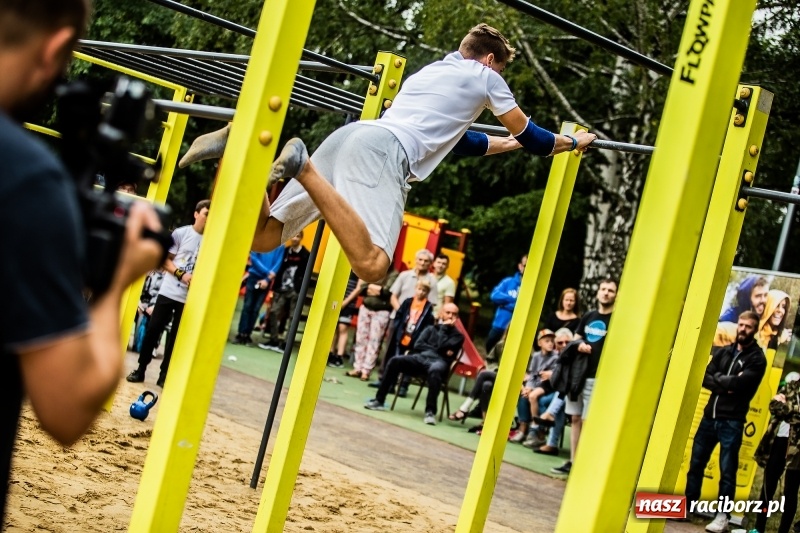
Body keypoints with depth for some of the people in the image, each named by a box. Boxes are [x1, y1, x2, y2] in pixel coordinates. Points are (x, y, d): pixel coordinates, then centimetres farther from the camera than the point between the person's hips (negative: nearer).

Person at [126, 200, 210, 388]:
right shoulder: (181, 233, -2)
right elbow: (165, 260, 1)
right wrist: (181, 274, -14)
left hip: (191, 297, 1)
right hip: (169, 291, -1)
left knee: (176, 337, 5)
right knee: (153, 329, 0)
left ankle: (164, 375, 12)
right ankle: (140, 370, 11)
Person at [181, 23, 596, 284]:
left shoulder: (432, 70, 39)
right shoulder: (483, 75, 19)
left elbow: (452, 136, 52)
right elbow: (528, 136, 27)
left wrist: (507, 144, 65)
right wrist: (571, 142, 46)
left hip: (352, 134, 8)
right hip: (385, 149, -8)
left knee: (264, 237, 7)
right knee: (371, 265, -27)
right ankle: (303, 167, -39)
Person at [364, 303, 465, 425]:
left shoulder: (457, 335, 15)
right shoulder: (431, 329, 26)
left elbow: (442, 347, -5)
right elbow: (418, 345, 10)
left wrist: (444, 328, 6)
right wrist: (436, 350, -1)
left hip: (439, 361, -4)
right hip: (420, 358, 4)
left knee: (435, 370, -42)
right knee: (395, 361, -24)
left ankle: (430, 411, -41)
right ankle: (379, 401, -19)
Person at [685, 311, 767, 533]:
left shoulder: (757, 358, -3)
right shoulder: (724, 352, 12)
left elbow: (738, 383, -17)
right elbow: (704, 378, 3)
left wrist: (717, 377, -3)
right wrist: (725, 385, -13)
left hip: (732, 421, -5)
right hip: (710, 415, 5)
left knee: (727, 471, -2)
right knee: (696, 463, 9)